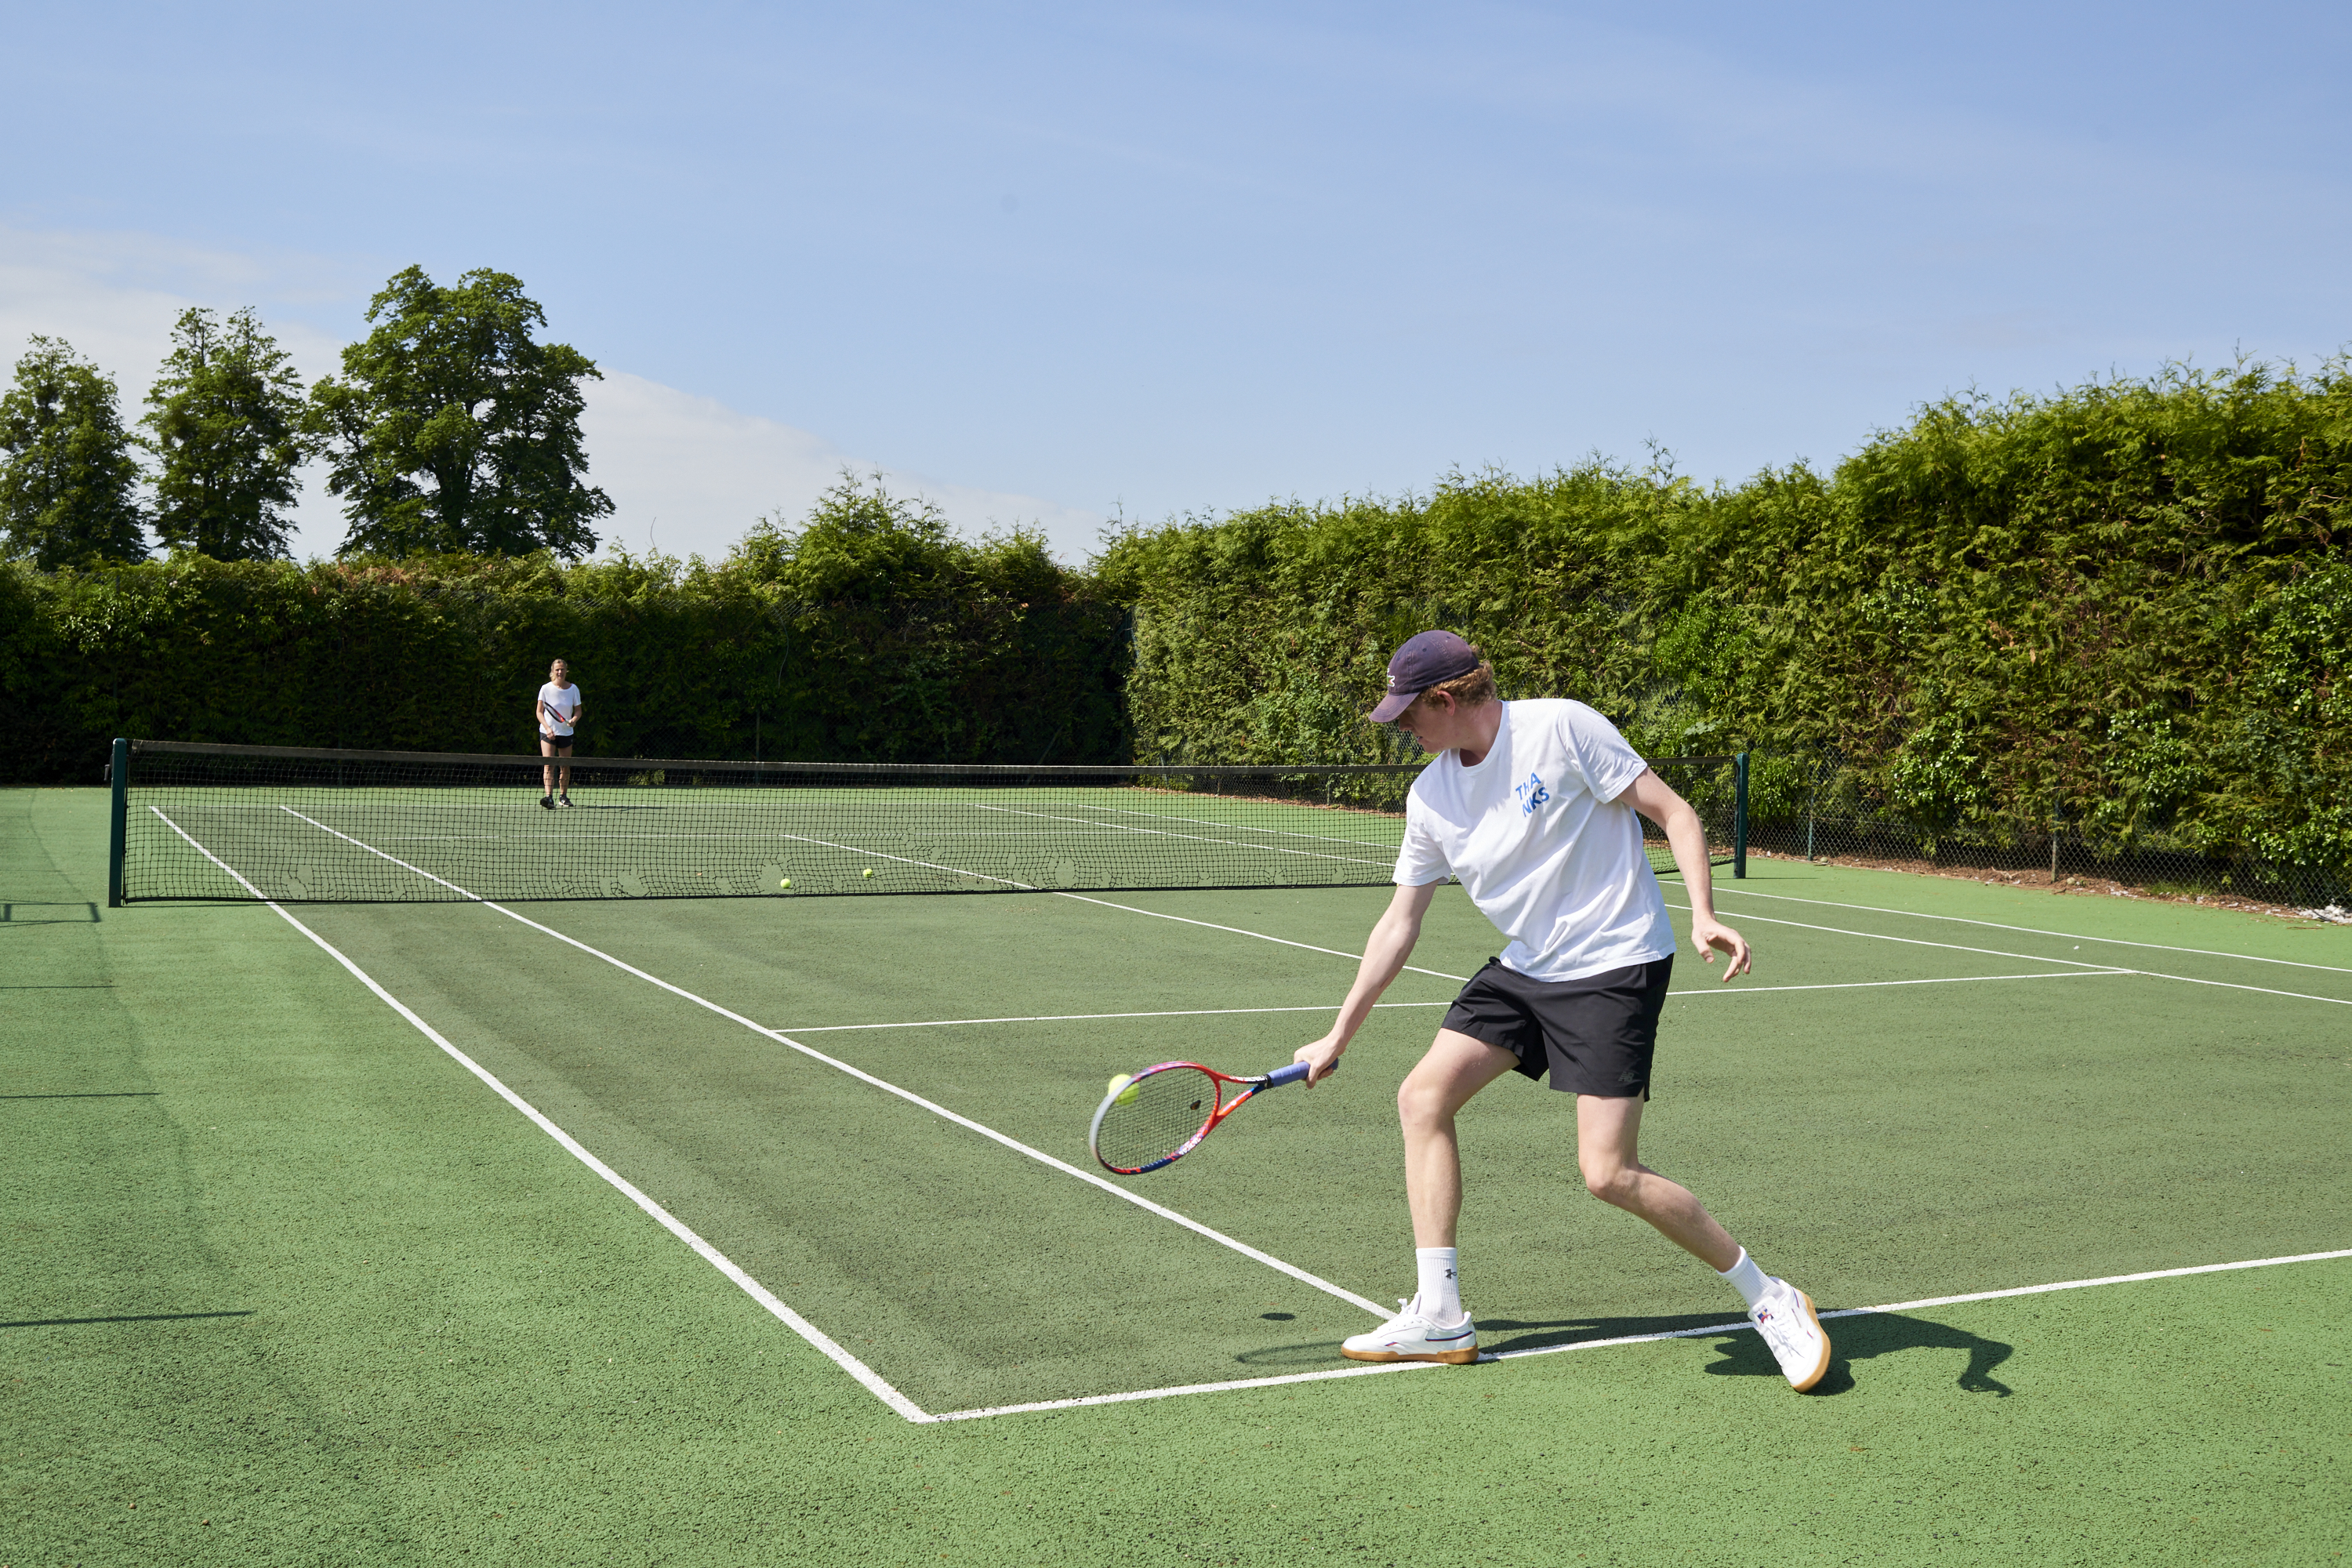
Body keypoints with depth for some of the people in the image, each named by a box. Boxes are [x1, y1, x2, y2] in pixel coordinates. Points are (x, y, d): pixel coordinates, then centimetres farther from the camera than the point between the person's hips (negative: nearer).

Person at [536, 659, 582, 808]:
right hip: (548, 732, -2)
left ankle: (563, 796, 24)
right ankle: (548, 797, -27)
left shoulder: (573, 689, 0)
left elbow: (578, 710, 8)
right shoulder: (546, 689, -5)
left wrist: (574, 719, -14)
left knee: (565, 767, 8)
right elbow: (539, 712, -1)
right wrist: (547, 728, -15)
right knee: (549, 765, -16)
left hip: (566, 732, 2)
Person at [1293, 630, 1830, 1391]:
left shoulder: (1562, 728, -15)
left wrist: (1703, 915, -26)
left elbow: (1674, 813, -11)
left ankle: (1769, 1299, 6)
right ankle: (1438, 1317, 7)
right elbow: (1399, 922, 11)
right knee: (1422, 1098, -1)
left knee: (1608, 1173, -14)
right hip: (1525, 967, 7)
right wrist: (1340, 1035, 13)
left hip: (1616, 965, -7)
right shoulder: (1430, 797, 4)